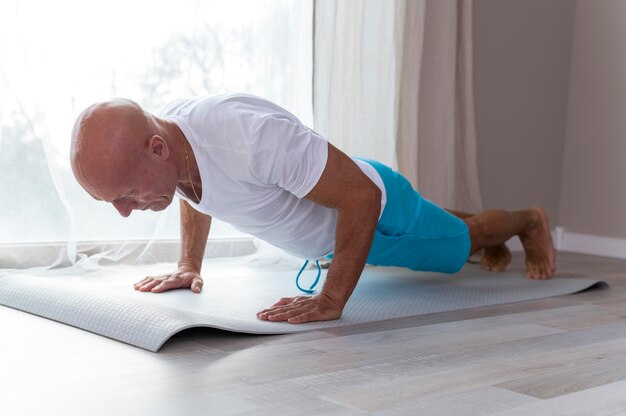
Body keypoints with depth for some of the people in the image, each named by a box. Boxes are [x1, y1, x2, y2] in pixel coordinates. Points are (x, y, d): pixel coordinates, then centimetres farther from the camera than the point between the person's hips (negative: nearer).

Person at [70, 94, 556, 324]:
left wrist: (331, 301, -41)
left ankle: (530, 220, 55)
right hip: (325, 228, 7)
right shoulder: (160, 134, -23)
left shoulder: (249, 136, -50)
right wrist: (189, 265, -2)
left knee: (463, 241, 24)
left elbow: (361, 195, -41)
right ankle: (481, 230, 68)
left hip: (377, 208, -7)